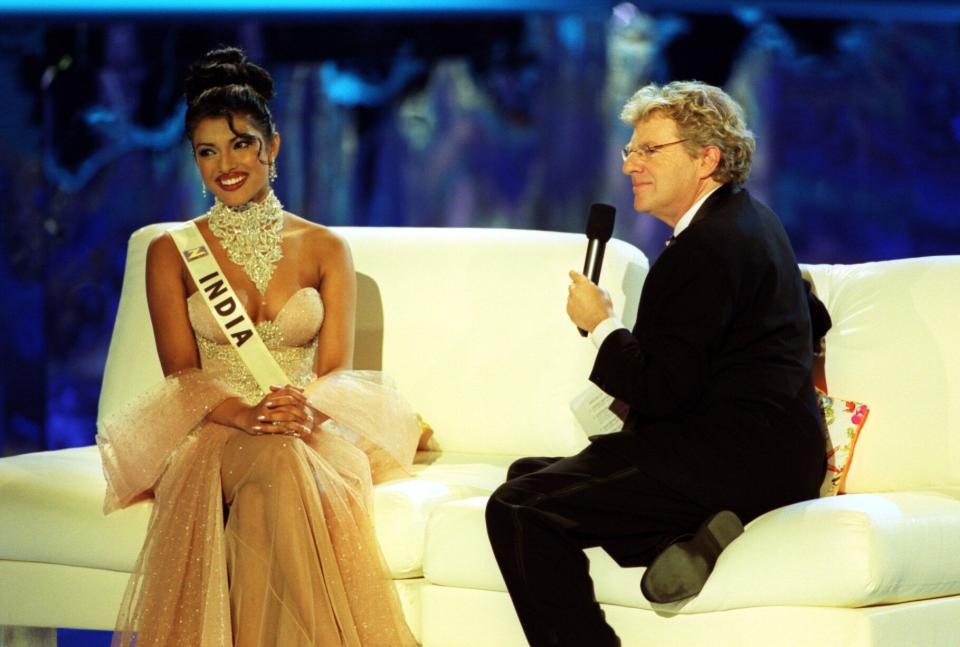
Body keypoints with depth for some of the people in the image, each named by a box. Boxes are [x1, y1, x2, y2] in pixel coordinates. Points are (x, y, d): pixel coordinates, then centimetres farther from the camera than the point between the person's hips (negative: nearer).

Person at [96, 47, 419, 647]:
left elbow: (337, 368, 4)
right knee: (278, 460, -37)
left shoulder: (326, 249, 12)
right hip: (210, 433, -1)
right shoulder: (171, 253, 9)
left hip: (309, 428, 1)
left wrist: (307, 403, -21)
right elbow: (182, 374, 0)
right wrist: (248, 415, -21)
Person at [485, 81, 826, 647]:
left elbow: (661, 389, -20)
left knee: (517, 510, -16)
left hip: (734, 461, -11)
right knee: (529, 474, 15)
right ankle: (690, 536, -3)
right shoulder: (747, 219, 17)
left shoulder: (705, 248, -16)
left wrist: (601, 324, -4)